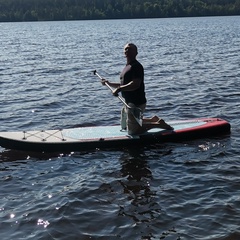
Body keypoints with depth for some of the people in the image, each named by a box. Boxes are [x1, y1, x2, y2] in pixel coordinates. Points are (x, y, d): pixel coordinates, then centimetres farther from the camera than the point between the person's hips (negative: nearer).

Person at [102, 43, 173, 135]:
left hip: (136, 104, -10)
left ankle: (158, 124, 3)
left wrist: (119, 89, -28)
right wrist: (109, 84, 18)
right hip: (129, 103, 10)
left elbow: (135, 84, -29)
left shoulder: (136, 66, -16)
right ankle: (152, 120, 25)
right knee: (124, 126, 23)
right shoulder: (127, 66, 16)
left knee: (132, 131, -6)